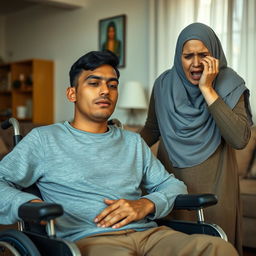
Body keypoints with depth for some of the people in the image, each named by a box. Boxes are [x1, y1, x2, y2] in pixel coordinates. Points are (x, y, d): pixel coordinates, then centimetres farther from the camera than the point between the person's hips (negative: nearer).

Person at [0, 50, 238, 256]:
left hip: (149, 232, 5)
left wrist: (146, 204, -1)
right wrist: (27, 204, -13)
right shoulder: (44, 139, 13)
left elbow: (173, 185, 22)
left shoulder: (133, 142, 26)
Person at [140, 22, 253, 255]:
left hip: (213, 184, -2)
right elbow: (152, 129, 9)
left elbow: (240, 139, -22)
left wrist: (207, 89, -23)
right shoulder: (164, 84, -2)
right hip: (171, 182, 2)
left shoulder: (229, 85, -8)